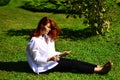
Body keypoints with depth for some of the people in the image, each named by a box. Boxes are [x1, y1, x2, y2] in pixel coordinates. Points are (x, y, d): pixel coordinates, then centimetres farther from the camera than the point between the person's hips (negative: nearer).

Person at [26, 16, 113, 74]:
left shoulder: (47, 37, 10)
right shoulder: (34, 41, -18)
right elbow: (37, 59, -19)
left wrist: (61, 54, 1)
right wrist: (50, 59, -31)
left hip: (52, 60, 8)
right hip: (44, 66, -8)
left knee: (73, 61, -10)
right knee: (71, 64, -17)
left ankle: (99, 67, -18)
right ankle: (99, 71, -19)